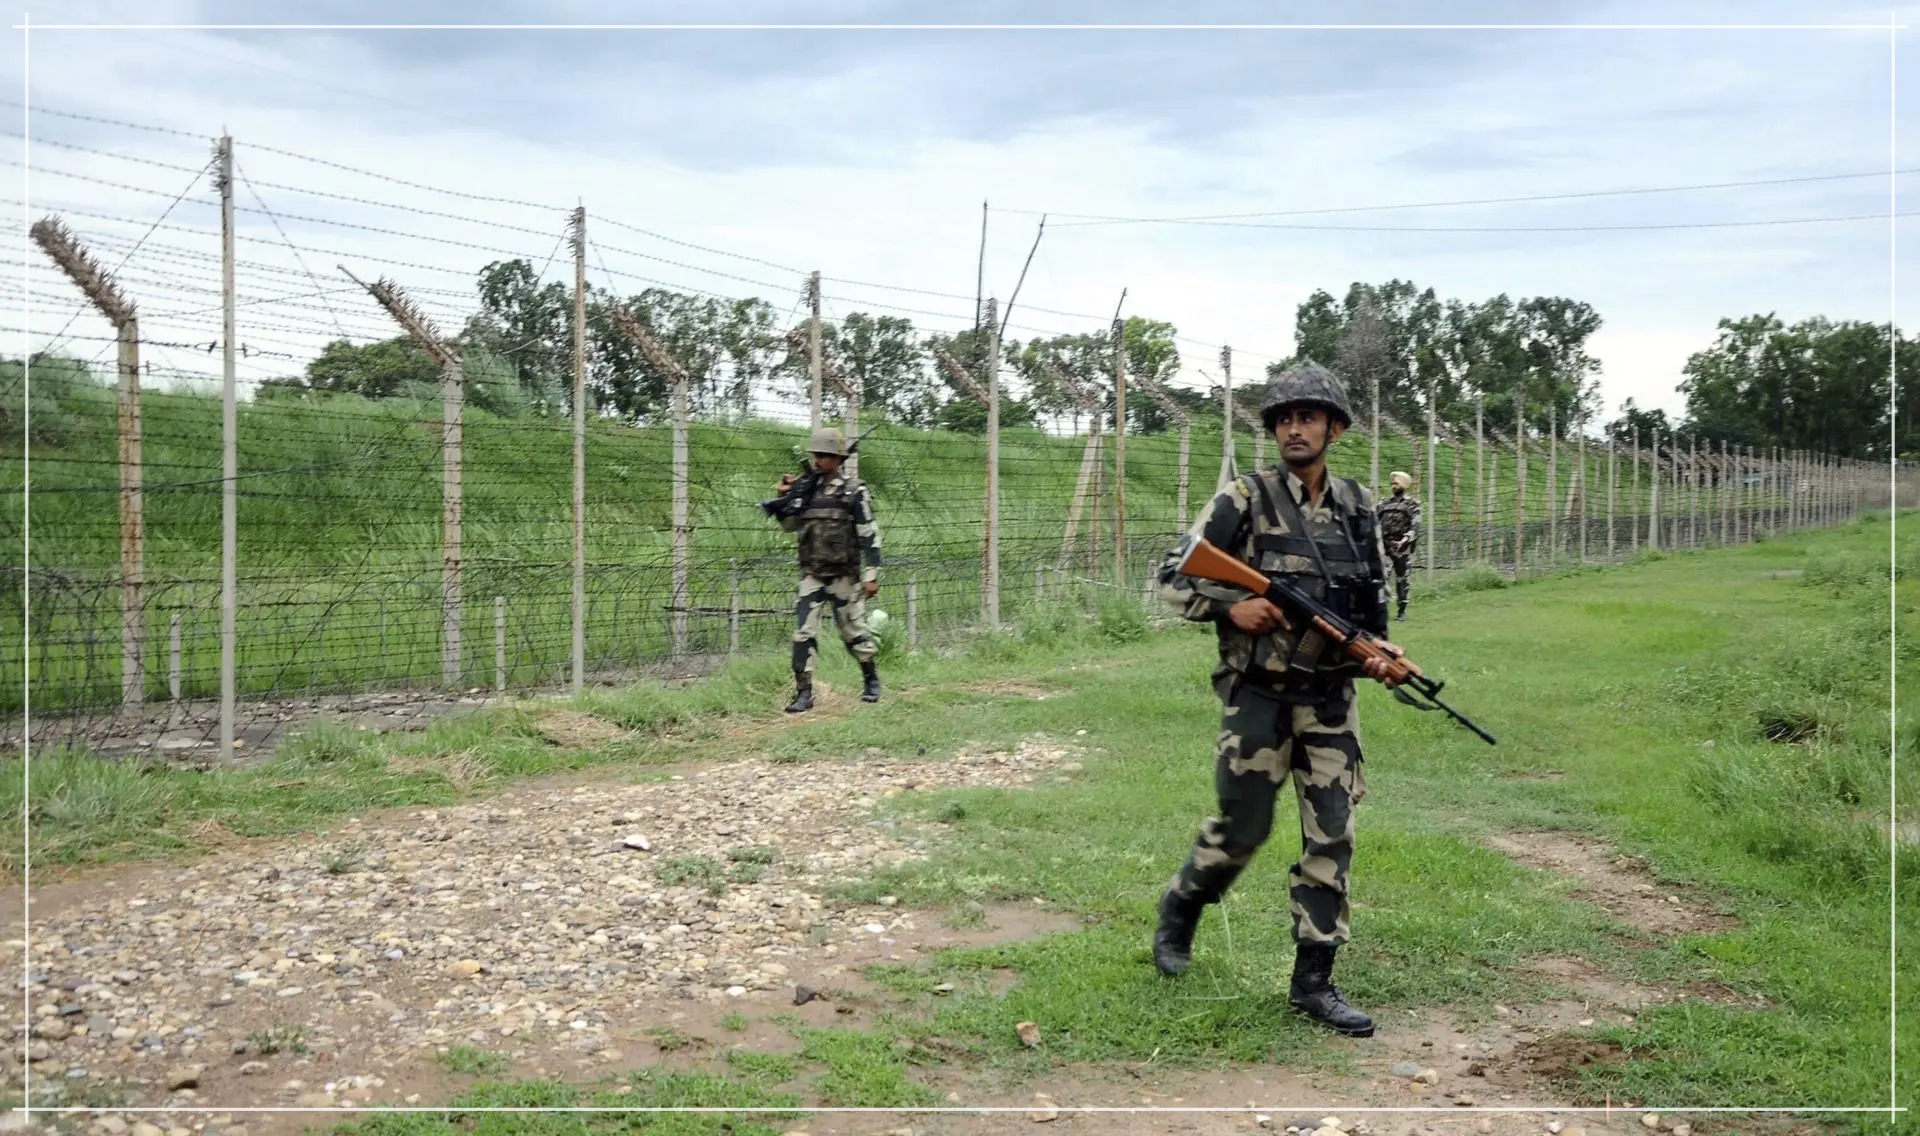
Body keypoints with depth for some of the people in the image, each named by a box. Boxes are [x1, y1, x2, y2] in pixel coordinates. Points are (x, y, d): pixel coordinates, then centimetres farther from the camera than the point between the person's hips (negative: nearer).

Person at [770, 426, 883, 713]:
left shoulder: (854, 492, -8)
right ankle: (803, 692, -1)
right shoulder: (808, 489, 7)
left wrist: (871, 575, -12)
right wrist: (783, 497, 2)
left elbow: (870, 536, -9)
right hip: (812, 575, 4)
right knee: (804, 633, -4)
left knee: (853, 631, 8)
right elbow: (790, 525, 18)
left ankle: (871, 679, 30)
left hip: (844, 576, -4)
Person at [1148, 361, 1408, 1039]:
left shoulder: (1358, 507, 7)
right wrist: (1231, 607, -21)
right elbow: (1172, 578, -7)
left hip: (1330, 697, 4)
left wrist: (1376, 648, -1)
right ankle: (1179, 910, 33)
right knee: (1242, 829, 4)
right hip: (1257, 694, -4)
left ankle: (1313, 981, 12)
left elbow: (1374, 597, 17)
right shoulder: (1244, 500, -8)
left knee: (1332, 836, 2)